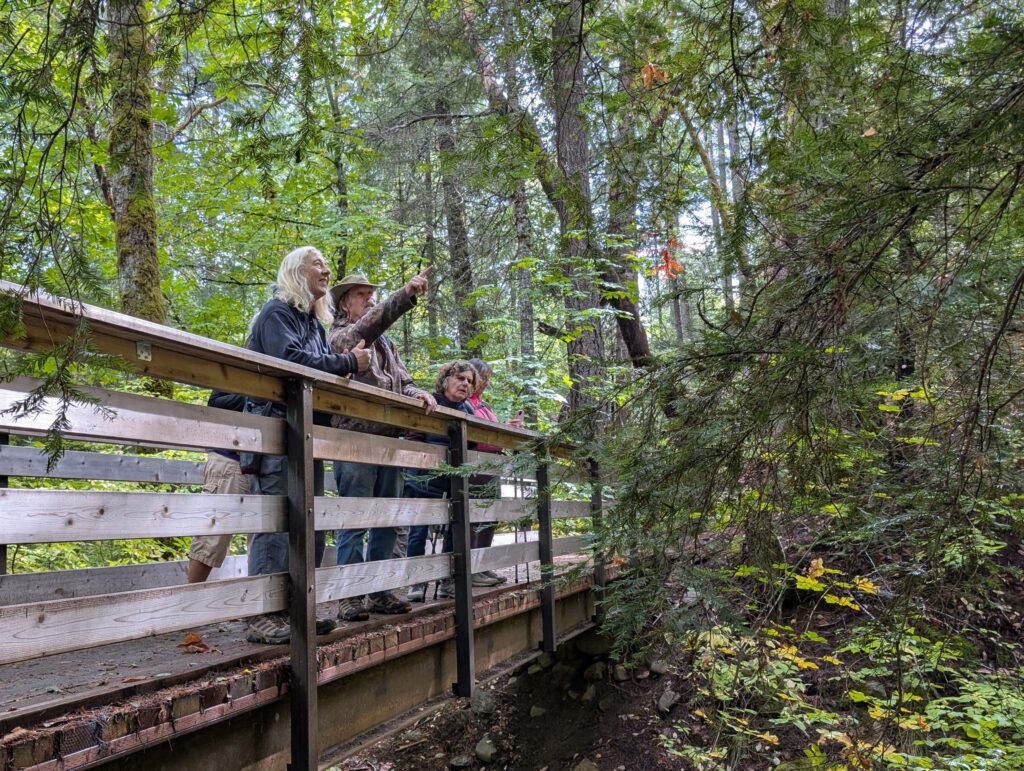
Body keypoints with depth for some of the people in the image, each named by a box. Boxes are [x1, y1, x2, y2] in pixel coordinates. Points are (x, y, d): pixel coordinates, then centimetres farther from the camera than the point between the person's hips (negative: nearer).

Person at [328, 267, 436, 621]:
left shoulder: (385, 343, 24)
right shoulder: (339, 336, 0)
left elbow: (403, 381, 21)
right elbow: (366, 328, -21)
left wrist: (418, 393, -4)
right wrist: (406, 295, -33)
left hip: (389, 440, 8)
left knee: (387, 522, 9)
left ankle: (380, 592, 17)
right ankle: (350, 597, 0)